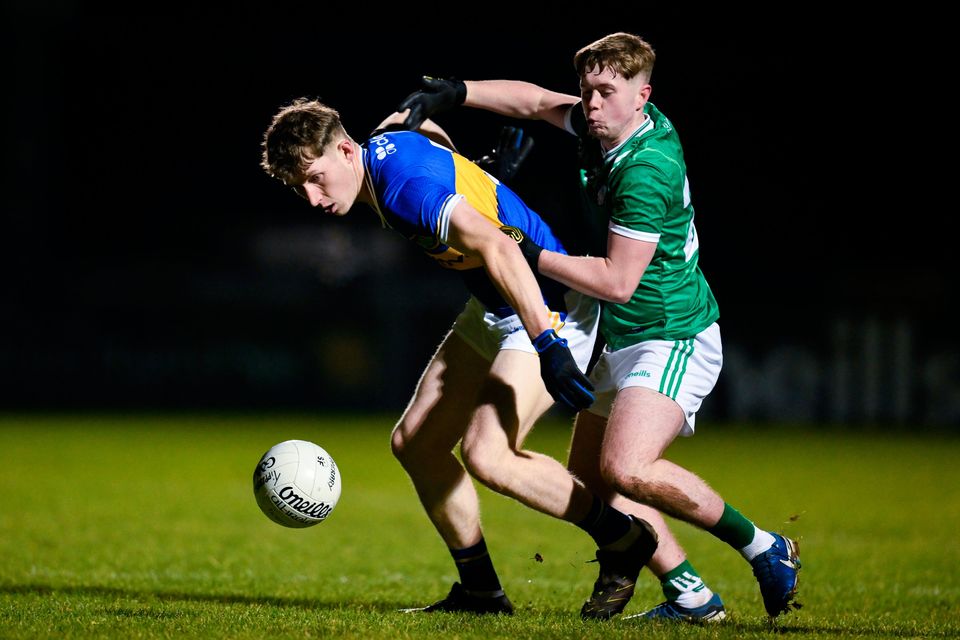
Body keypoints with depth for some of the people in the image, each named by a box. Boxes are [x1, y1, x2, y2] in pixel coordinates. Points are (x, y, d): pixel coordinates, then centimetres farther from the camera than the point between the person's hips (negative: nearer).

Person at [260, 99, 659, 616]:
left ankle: (623, 539, -3)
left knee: (485, 455, -23)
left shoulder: (405, 187, -28)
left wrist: (550, 348, -40)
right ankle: (480, 590, 17)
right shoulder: (384, 144, 1)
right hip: (494, 311, 11)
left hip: (546, 309, -11)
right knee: (414, 442, 8)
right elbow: (427, 127, 24)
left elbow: (499, 248, -37)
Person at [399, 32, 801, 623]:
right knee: (589, 479, 6)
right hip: (625, 344, 10)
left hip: (675, 341, -10)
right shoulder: (604, 127, 2)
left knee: (626, 468, -27)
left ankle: (762, 548, -11)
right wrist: (453, 93, 4)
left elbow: (617, 281, -23)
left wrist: (532, 257, -16)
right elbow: (534, 100, 17)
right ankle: (690, 595, 5)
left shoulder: (647, 169, -24)